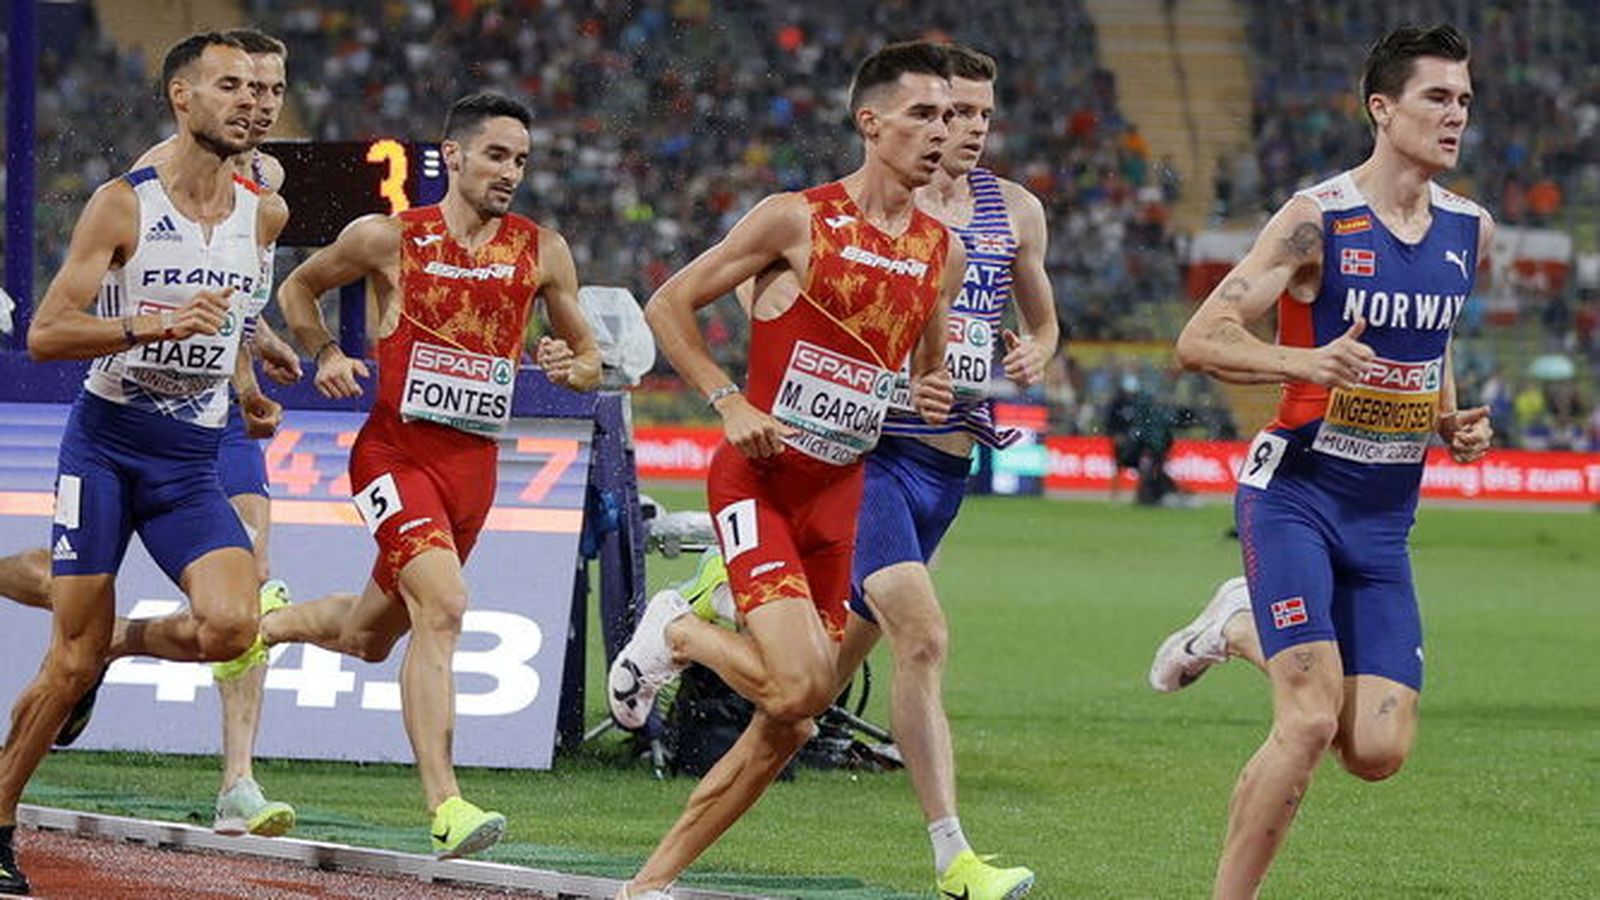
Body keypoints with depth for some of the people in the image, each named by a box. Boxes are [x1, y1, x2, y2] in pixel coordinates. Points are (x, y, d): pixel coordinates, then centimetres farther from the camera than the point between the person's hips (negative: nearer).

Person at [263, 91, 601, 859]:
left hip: (474, 465, 5)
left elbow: (591, 360, 14)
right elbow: (298, 289, 14)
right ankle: (445, 809, -30)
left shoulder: (542, 253, 5)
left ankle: (260, 625, 48)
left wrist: (571, 367, -9)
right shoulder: (387, 239, -3)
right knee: (442, 604, -25)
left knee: (367, 636, 16)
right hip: (396, 451, -5)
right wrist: (325, 355, -4)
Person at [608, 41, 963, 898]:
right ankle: (675, 633, 7)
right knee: (801, 684, -22)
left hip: (842, 495, 6)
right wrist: (729, 403, -13)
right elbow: (668, 305, -3)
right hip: (758, 481, -6)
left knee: (788, 724, 4)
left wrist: (935, 399, 0)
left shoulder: (943, 251, 8)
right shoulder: (796, 219, -8)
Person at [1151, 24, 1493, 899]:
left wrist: (1452, 422, 7)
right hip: (1297, 492, -6)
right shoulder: (1317, 219, -12)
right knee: (1310, 724, -20)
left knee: (1378, 752, -1)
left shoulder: (1470, 230, 7)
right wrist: (1307, 361, -31)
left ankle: (1244, 628, 26)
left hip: (1386, 517, 6)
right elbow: (1198, 340, -15)